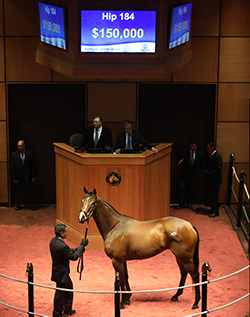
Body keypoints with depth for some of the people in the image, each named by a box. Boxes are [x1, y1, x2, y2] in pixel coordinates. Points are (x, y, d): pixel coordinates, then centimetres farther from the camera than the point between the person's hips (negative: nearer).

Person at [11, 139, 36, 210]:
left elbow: (33, 165, -1)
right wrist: (14, 178, -6)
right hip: (19, 176, 0)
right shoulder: (14, 154, -4)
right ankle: (18, 205, 22)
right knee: (19, 191, 10)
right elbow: (12, 167, -2)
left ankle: (30, 205, 19)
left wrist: (33, 176, -3)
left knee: (29, 191, 8)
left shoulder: (30, 153, -4)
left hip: (28, 176, 0)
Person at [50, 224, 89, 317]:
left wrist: (76, 249, 5)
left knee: (69, 288, 25)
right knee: (60, 293, 10)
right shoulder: (62, 246, -33)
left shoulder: (53, 241, -3)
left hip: (58, 270, 10)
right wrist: (82, 246, -11)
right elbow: (74, 257, -20)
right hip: (61, 274, -10)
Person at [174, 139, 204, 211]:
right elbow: (180, 160, 4)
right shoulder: (184, 151, -4)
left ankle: (190, 204, 23)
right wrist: (180, 162, -18)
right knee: (182, 189, 3)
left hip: (194, 175, 1)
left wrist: (197, 169, 1)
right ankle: (182, 204, 15)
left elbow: (202, 163, 10)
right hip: (184, 174, -1)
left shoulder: (200, 153, -2)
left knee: (192, 190, 9)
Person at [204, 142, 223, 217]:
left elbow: (219, 168, -22)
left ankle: (215, 212, 0)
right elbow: (207, 166, 16)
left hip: (216, 179, -9)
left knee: (214, 195, -6)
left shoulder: (217, 156, -17)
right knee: (211, 194, 16)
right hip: (211, 178, 9)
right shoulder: (210, 155, 11)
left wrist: (210, 173, -21)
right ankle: (213, 209, 29)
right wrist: (206, 171, -4)